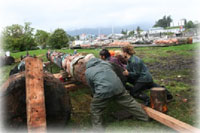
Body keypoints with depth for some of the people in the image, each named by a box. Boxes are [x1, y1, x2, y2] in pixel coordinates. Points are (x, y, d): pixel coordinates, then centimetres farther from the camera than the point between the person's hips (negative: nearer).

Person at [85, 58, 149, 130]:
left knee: (95, 109, 18)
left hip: (103, 90, -4)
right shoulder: (105, 63, 24)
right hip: (118, 86, 4)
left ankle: (97, 127, 25)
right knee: (129, 102, 21)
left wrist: (95, 96, 39)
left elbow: (92, 87, 21)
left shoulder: (87, 72, 15)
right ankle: (146, 117, 37)